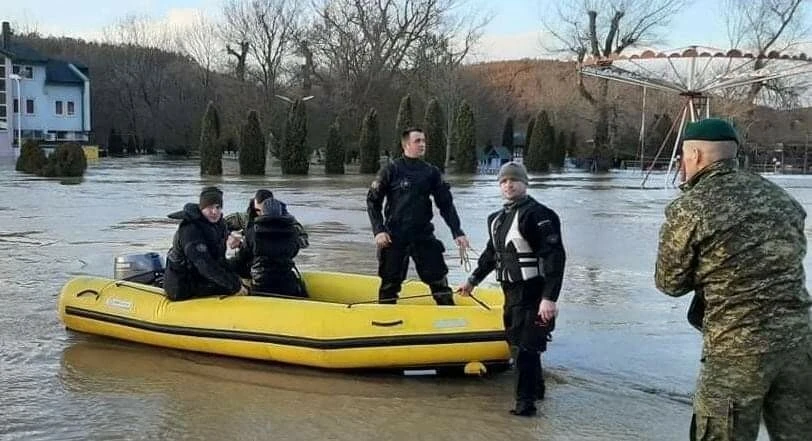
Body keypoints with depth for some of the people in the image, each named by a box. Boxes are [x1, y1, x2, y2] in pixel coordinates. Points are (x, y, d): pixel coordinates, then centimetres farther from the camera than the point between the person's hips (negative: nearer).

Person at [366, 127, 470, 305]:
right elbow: (372, 201, -2)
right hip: (394, 237, -3)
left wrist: (457, 232, 0)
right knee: (390, 283, 4)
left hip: (424, 235, 3)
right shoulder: (391, 170, -3)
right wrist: (379, 230, -12)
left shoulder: (431, 172, 7)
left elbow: (446, 204, 9)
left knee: (438, 279, 1)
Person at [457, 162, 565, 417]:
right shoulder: (498, 219, 14)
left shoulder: (537, 214, -15)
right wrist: (473, 280, 38)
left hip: (532, 293, -9)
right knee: (515, 340, 19)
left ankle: (526, 402, 1)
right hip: (512, 291, 9)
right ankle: (536, 389, 37)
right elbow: (491, 253, 30)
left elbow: (555, 256, -21)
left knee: (524, 346, -8)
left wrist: (549, 298, -27)